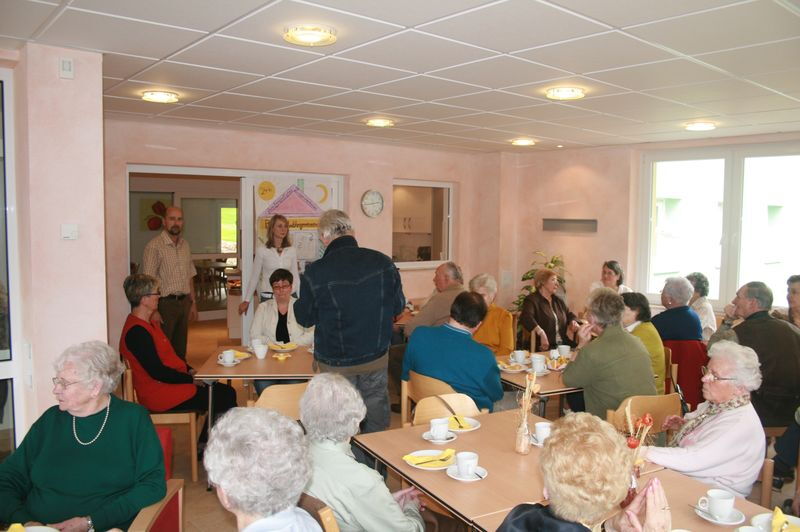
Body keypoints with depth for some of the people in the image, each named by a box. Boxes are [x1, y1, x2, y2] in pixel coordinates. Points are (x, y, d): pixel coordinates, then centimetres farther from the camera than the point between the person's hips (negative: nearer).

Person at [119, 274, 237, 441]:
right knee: (225, 398, -11)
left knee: (226, 392, 5)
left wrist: (189, 370, 7)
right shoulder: (136, 332, -22)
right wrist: (191, 379, -15)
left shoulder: (148, 323, 12)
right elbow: (157, 372, -24)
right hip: (161, 395, -10)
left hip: (171, 383, 10)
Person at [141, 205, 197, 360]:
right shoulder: (154, 246, -11)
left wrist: (193, 303, 14)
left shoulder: (185, 245, 11)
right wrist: (153, 310, -18)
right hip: (165, 303, -6)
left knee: (180, 347, 12)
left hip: (183, 302, 6)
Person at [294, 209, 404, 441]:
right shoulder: (383, 262, -11)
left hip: (335, 362, -2)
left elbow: (305, 318, -4)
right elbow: (398, 306, 2)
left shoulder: (315, 272, -19)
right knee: (376, 416, 21)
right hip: (376, 357, 3)